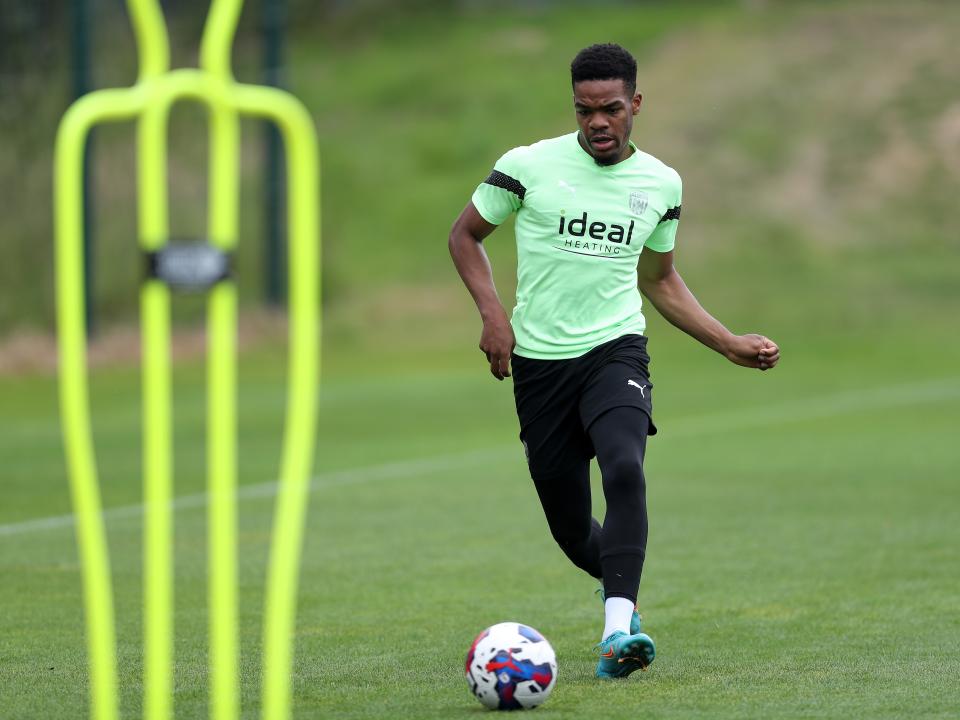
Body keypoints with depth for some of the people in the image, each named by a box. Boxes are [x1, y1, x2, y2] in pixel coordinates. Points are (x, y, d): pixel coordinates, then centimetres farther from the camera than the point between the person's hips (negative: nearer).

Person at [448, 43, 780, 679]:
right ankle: (620, 585, 38)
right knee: (574, 533, 3)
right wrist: (493, 312, -5)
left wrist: (730, 344, 16)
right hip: (539, 362, 0)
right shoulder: (529, 166, -4)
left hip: (615, 349, 0)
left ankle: (618, 629, -39)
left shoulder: (660, 184, 6)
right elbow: (466, 234, 10)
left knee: (625, 470, -31)